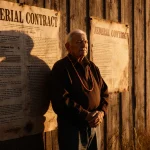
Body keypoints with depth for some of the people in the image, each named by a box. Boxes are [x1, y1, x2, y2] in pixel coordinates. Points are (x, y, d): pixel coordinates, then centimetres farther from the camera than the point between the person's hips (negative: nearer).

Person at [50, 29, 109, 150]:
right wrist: (86, 116, -20)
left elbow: (104, 92, 12)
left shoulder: (92, 67, 12)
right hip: (72, 127, -6)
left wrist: (101, 112, -7)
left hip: (94, 126, 6)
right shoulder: (61, 68, -9)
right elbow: (61, 100, -19)